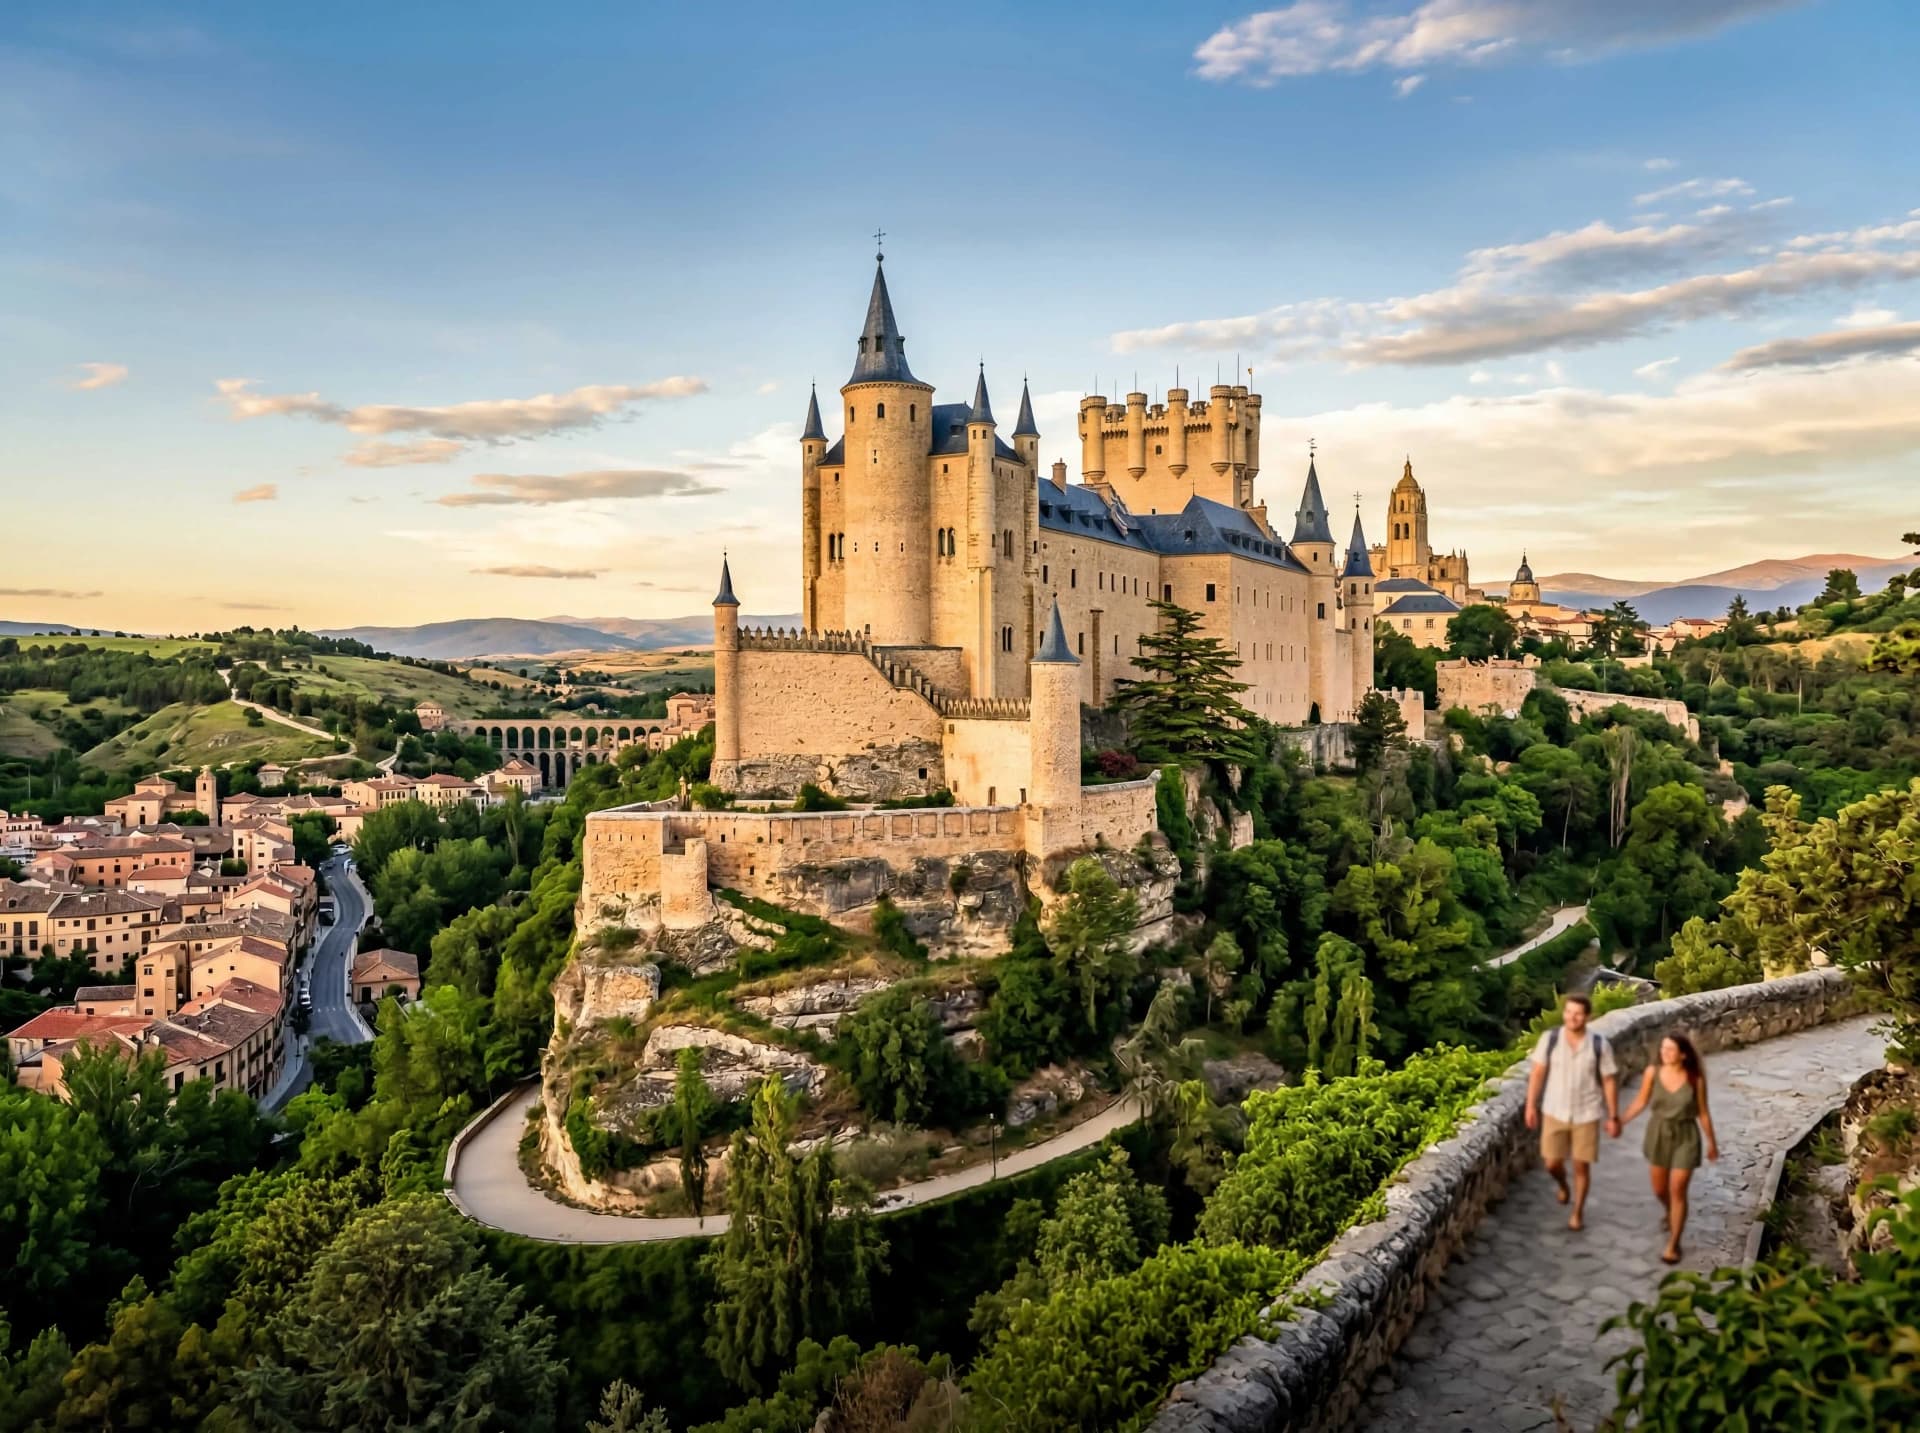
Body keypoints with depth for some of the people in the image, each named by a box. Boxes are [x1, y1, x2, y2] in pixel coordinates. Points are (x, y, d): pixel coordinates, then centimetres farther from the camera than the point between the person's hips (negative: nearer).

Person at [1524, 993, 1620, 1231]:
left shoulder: (1600, 1044, -11)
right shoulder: (1549, 1039, -9)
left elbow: (1610, 1082, -3)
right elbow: (1538, 1073, -3)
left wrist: (1613, 1117, -2)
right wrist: (1531, 1105, -4)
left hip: (1586, 1115, -1)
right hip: (1554, 1112, 1)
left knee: (1581, 1166, 6)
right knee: (1553, 1163, 6)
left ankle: (1578, 1212, 27)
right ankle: (1563, 1186, 41)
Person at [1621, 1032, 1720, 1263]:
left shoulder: (1695, 1079, -16)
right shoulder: (1652, 1072, -13)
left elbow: (1703, 1113, -4)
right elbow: (1641, 1101, 0)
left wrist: (1712, 1142, 5)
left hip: (1685, 1138, -3)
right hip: (1658, 1134, 3)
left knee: (1677, 1191, -3)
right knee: (1659, 1189, 16)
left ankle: (1673, 1245, 12)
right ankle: (1669, 1211, 52)